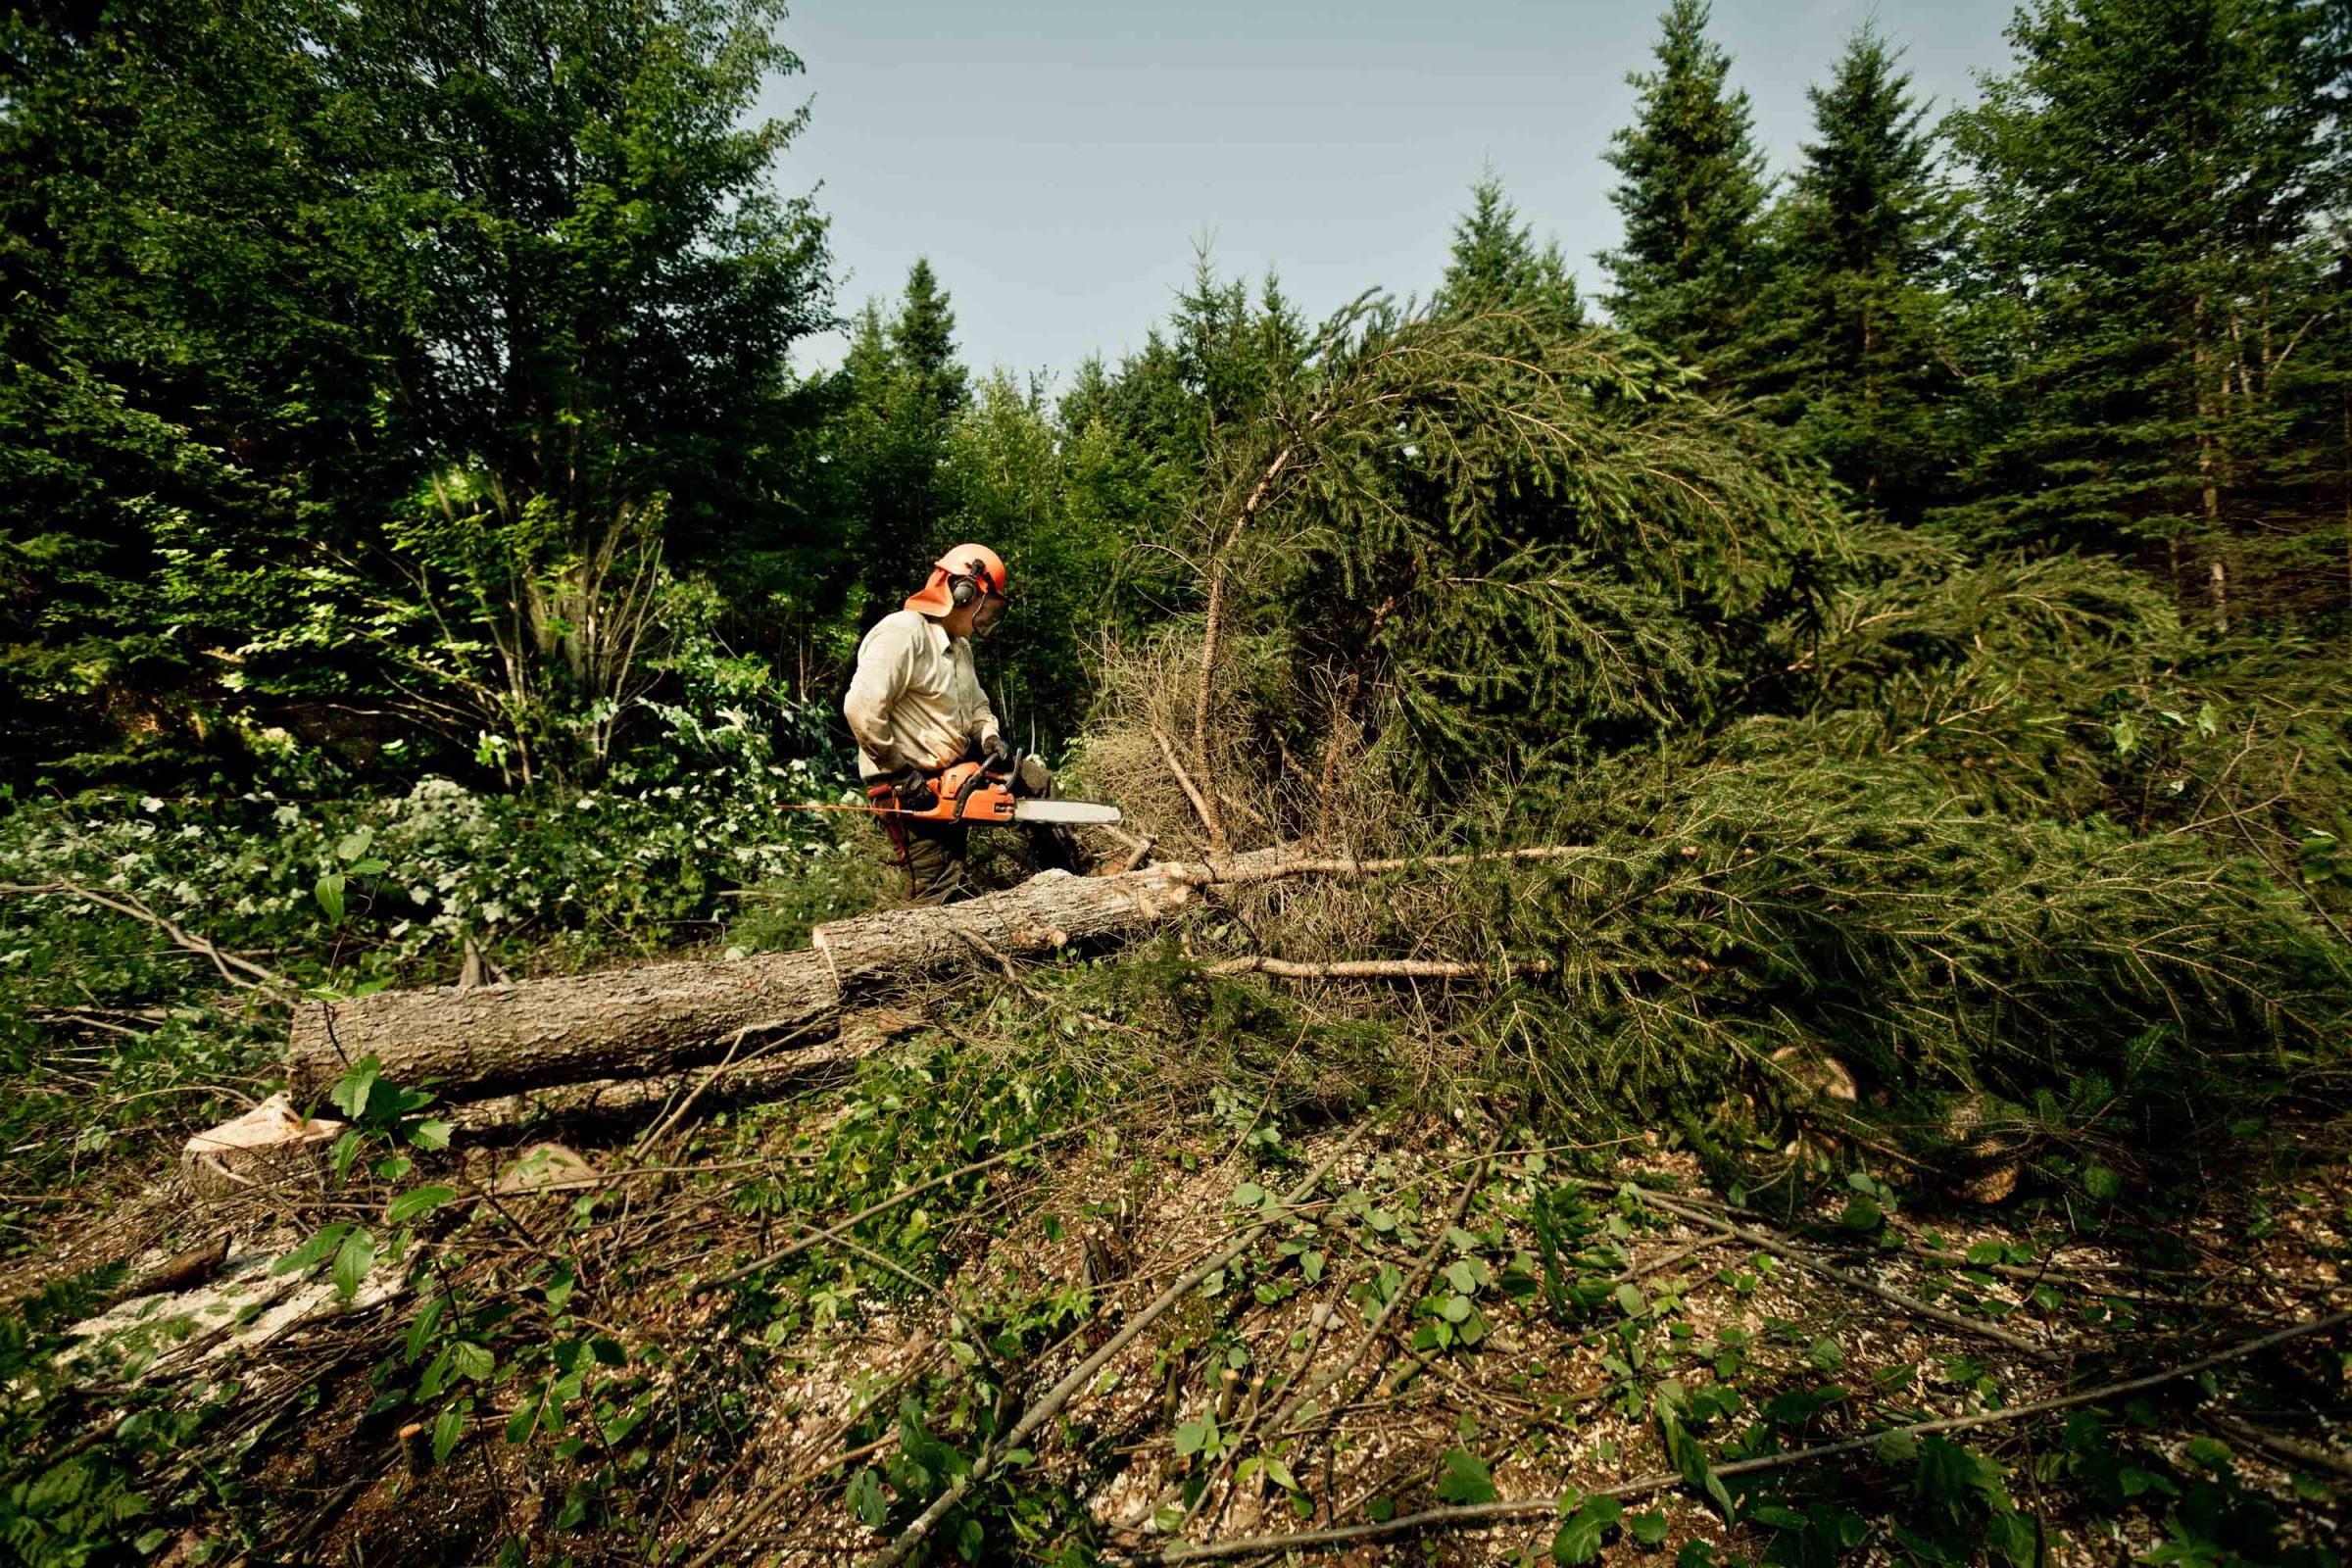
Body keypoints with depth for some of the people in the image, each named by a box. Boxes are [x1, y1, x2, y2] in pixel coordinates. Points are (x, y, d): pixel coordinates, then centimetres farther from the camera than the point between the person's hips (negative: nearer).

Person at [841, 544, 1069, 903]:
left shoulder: (959, 645, 11)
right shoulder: (902, 633, -21)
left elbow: (976, 704, 21)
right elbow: (861, 709, -31)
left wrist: (990, 736, -3)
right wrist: (904, 776, -25)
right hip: (910, 789, -10)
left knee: (1035, 778, 17)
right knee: (940, 895, -7)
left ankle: (1064, 882, 30)